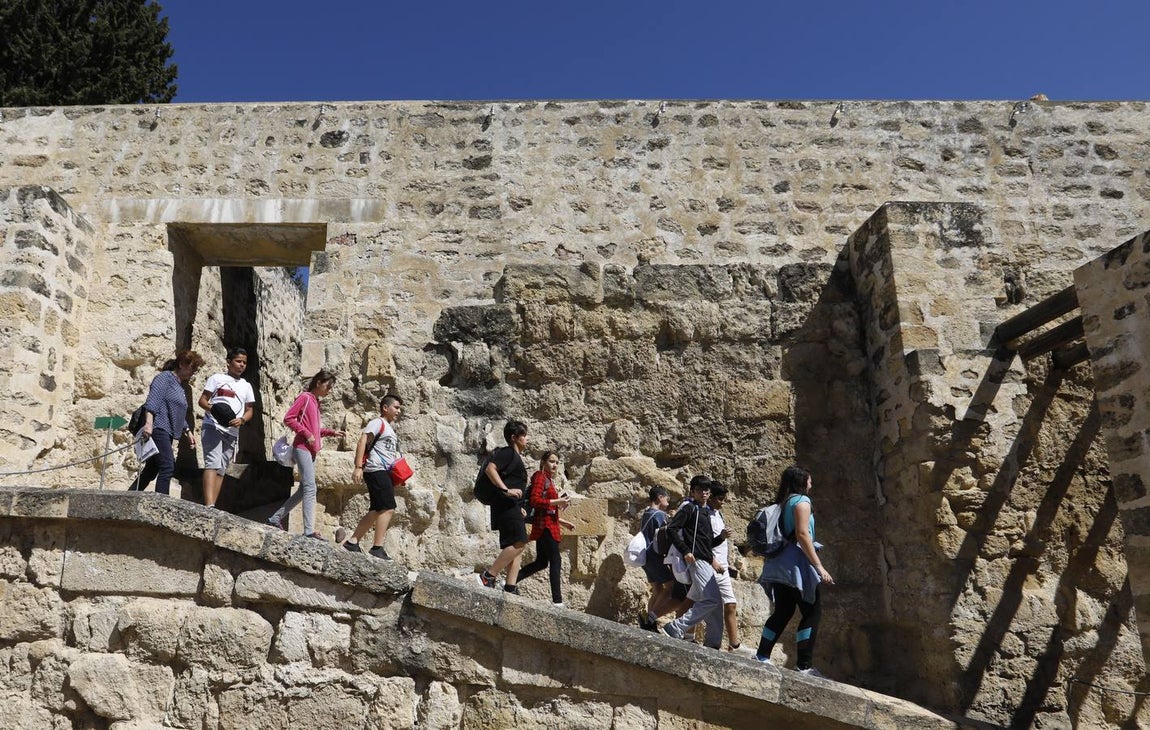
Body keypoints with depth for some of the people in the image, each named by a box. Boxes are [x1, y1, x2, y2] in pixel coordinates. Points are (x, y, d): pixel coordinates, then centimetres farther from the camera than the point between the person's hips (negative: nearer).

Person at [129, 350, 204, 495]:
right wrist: (149, 423, -26)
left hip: (167, 433, 10)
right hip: (158, 429, -10)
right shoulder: (165, 377, -4)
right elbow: (152, 401, -16)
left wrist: (188, 432, 28)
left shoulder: (180, 386, 23)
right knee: (167, 467, -17)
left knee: (152, 469, 13)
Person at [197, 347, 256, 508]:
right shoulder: (217, 378, 6)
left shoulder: (246, 386, 17)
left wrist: (241, 420, -7)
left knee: (221, 470, 6)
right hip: (213, 427, -5)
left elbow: (250, 410, 15)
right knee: (212, 464, -19)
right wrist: (212, 409, -19)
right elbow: (202, 400, 2)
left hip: (232, 432, 5)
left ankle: (212, 507, 8)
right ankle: (209, 506, -28)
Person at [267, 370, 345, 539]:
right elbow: (288, 418, -13)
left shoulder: (315, 401, 20)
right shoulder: (305, 397, -5)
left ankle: (275, 518, 21)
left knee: (304, 489, 11)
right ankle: (309, 530, -17)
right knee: (310, 488, -14)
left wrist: (330, 432, 12)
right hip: (302, 448, -9)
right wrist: (306, 434, -17)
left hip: (311, 450, 9)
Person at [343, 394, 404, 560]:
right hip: (377, 470, -10)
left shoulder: (390, 428, 26)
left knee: (377, 512, 10)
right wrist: (358, 467, -23)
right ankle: (377, 548, -14)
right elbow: (362, 442, -13)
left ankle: (352, 542, 15)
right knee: (388, 508, -15)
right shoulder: (378, 423, -1)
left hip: (386, 472, 10)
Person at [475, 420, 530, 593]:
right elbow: (490, 469, -19)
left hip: (512, 507, 11)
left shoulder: (516, 457, 24)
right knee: (519, 542, -19)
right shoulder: (507, 452, -4)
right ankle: (488, 576, -15)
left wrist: (519, 507, 23)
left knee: (516, 546, 6)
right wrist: (506, 490, -24)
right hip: (506, 505, -11)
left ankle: (510, 587, 3)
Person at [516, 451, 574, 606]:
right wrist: (557, 501, -20)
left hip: (548, 525, 9)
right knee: (556, 561, -7)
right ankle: (557, 600, -4)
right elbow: (534, 500, -19)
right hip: (545, 525, -9)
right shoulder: (540, 476, -6)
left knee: (541, 562, 11)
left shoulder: (549, 480, 20)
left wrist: (563, 522, 18)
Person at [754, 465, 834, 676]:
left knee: (783, 612, 12)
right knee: (812, 611, -5)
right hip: (796, 563, -8)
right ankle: (804, 665, -9)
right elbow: (802, 534, -17)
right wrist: (819, 566, -19)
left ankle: (762, 656, 11)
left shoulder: (782, 503, 18)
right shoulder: (801, 500, -6)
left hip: (780, 563, 9)